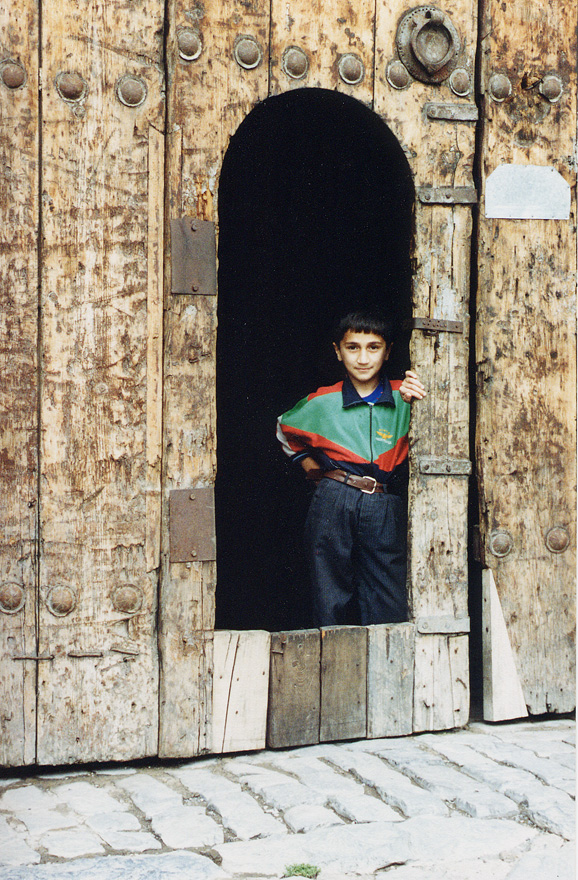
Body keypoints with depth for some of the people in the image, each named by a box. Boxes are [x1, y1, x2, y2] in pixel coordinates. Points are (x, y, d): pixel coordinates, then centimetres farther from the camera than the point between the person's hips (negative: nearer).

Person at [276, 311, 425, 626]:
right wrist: (307, 462, 16)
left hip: (386, 509, 0)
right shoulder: (322, 403, 8)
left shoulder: (404, 397, 5)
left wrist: (414, 401, -10)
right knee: (330, 605, 3)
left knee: (389, 612, -2)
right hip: (333, 502, 0)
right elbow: (285, 429, 26)